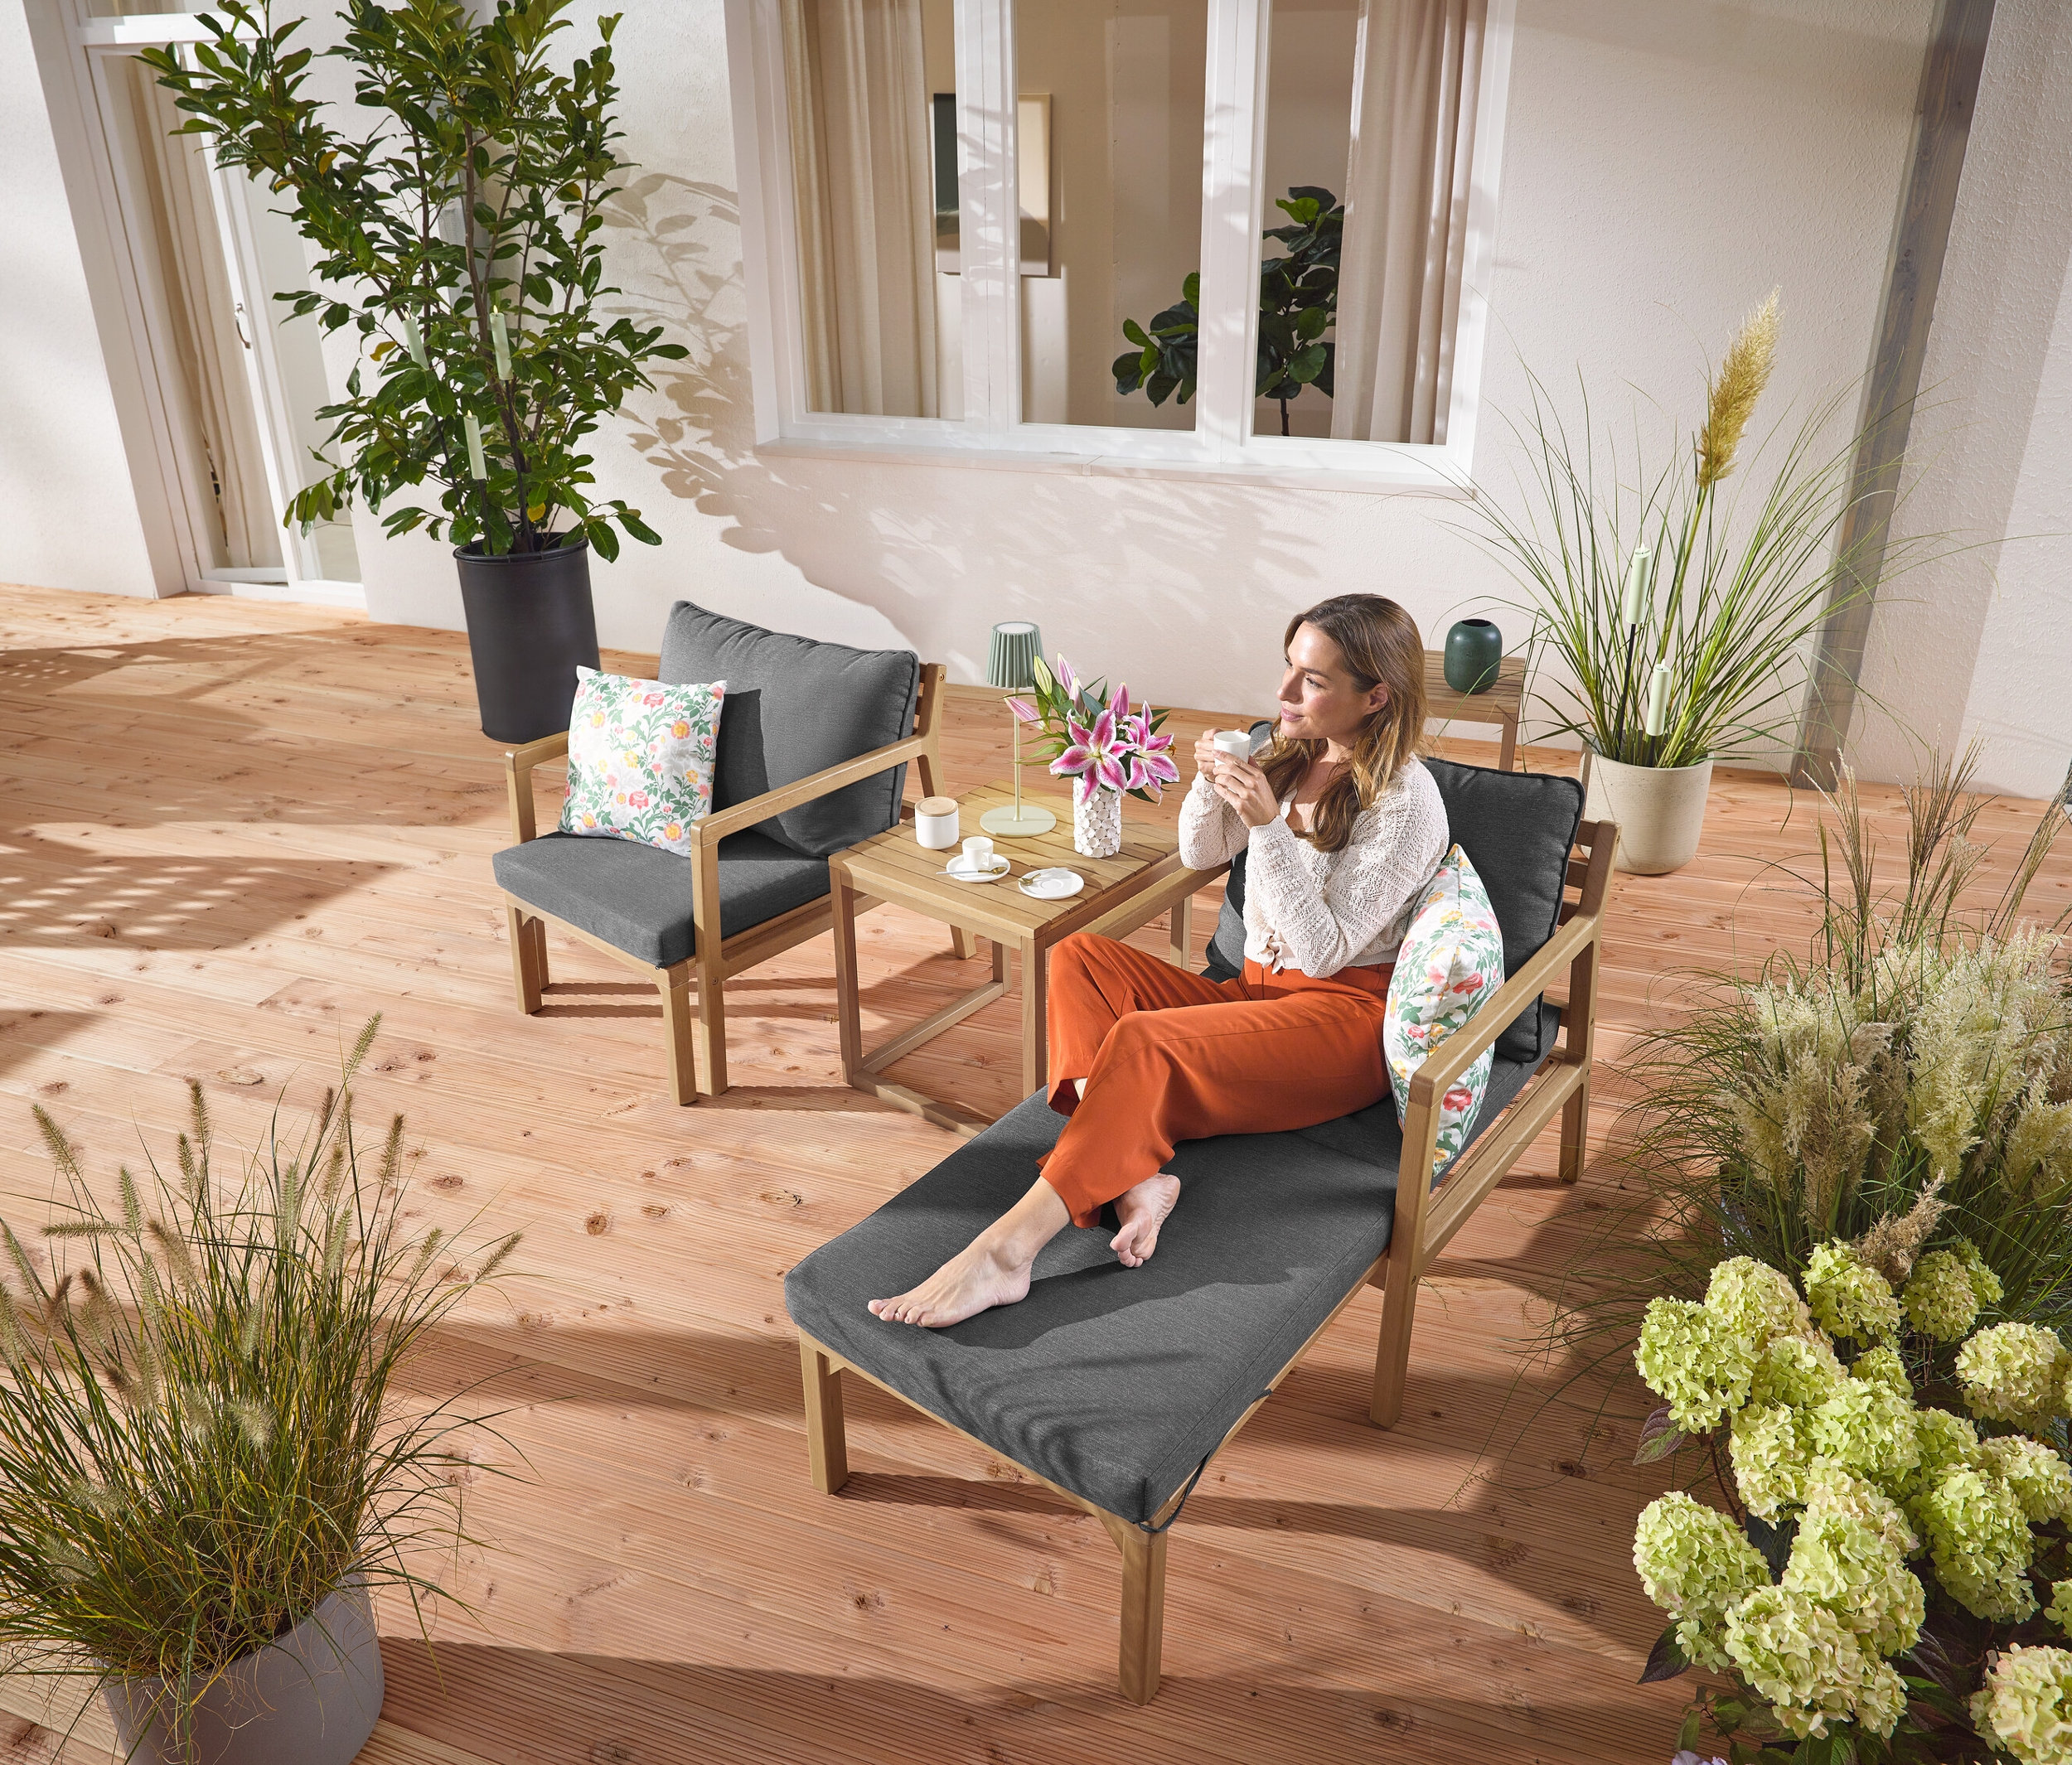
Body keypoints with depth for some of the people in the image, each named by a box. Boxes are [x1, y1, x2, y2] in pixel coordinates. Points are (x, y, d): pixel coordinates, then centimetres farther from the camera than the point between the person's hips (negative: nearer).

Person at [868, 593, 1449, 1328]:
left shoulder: (1406, 801, -13)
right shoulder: (1291, 752, 9)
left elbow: (1324, 949, -18)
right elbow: (1202, 853, 18)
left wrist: (1270, 824, -28)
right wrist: (1211, 781, -4)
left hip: (1346, 1016, -8)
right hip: (1258, 990, 8)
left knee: (1142, 1043, -33)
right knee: (1078, 958, -15)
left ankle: (1005, 1251, -36)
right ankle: (1137, 1175, -34)